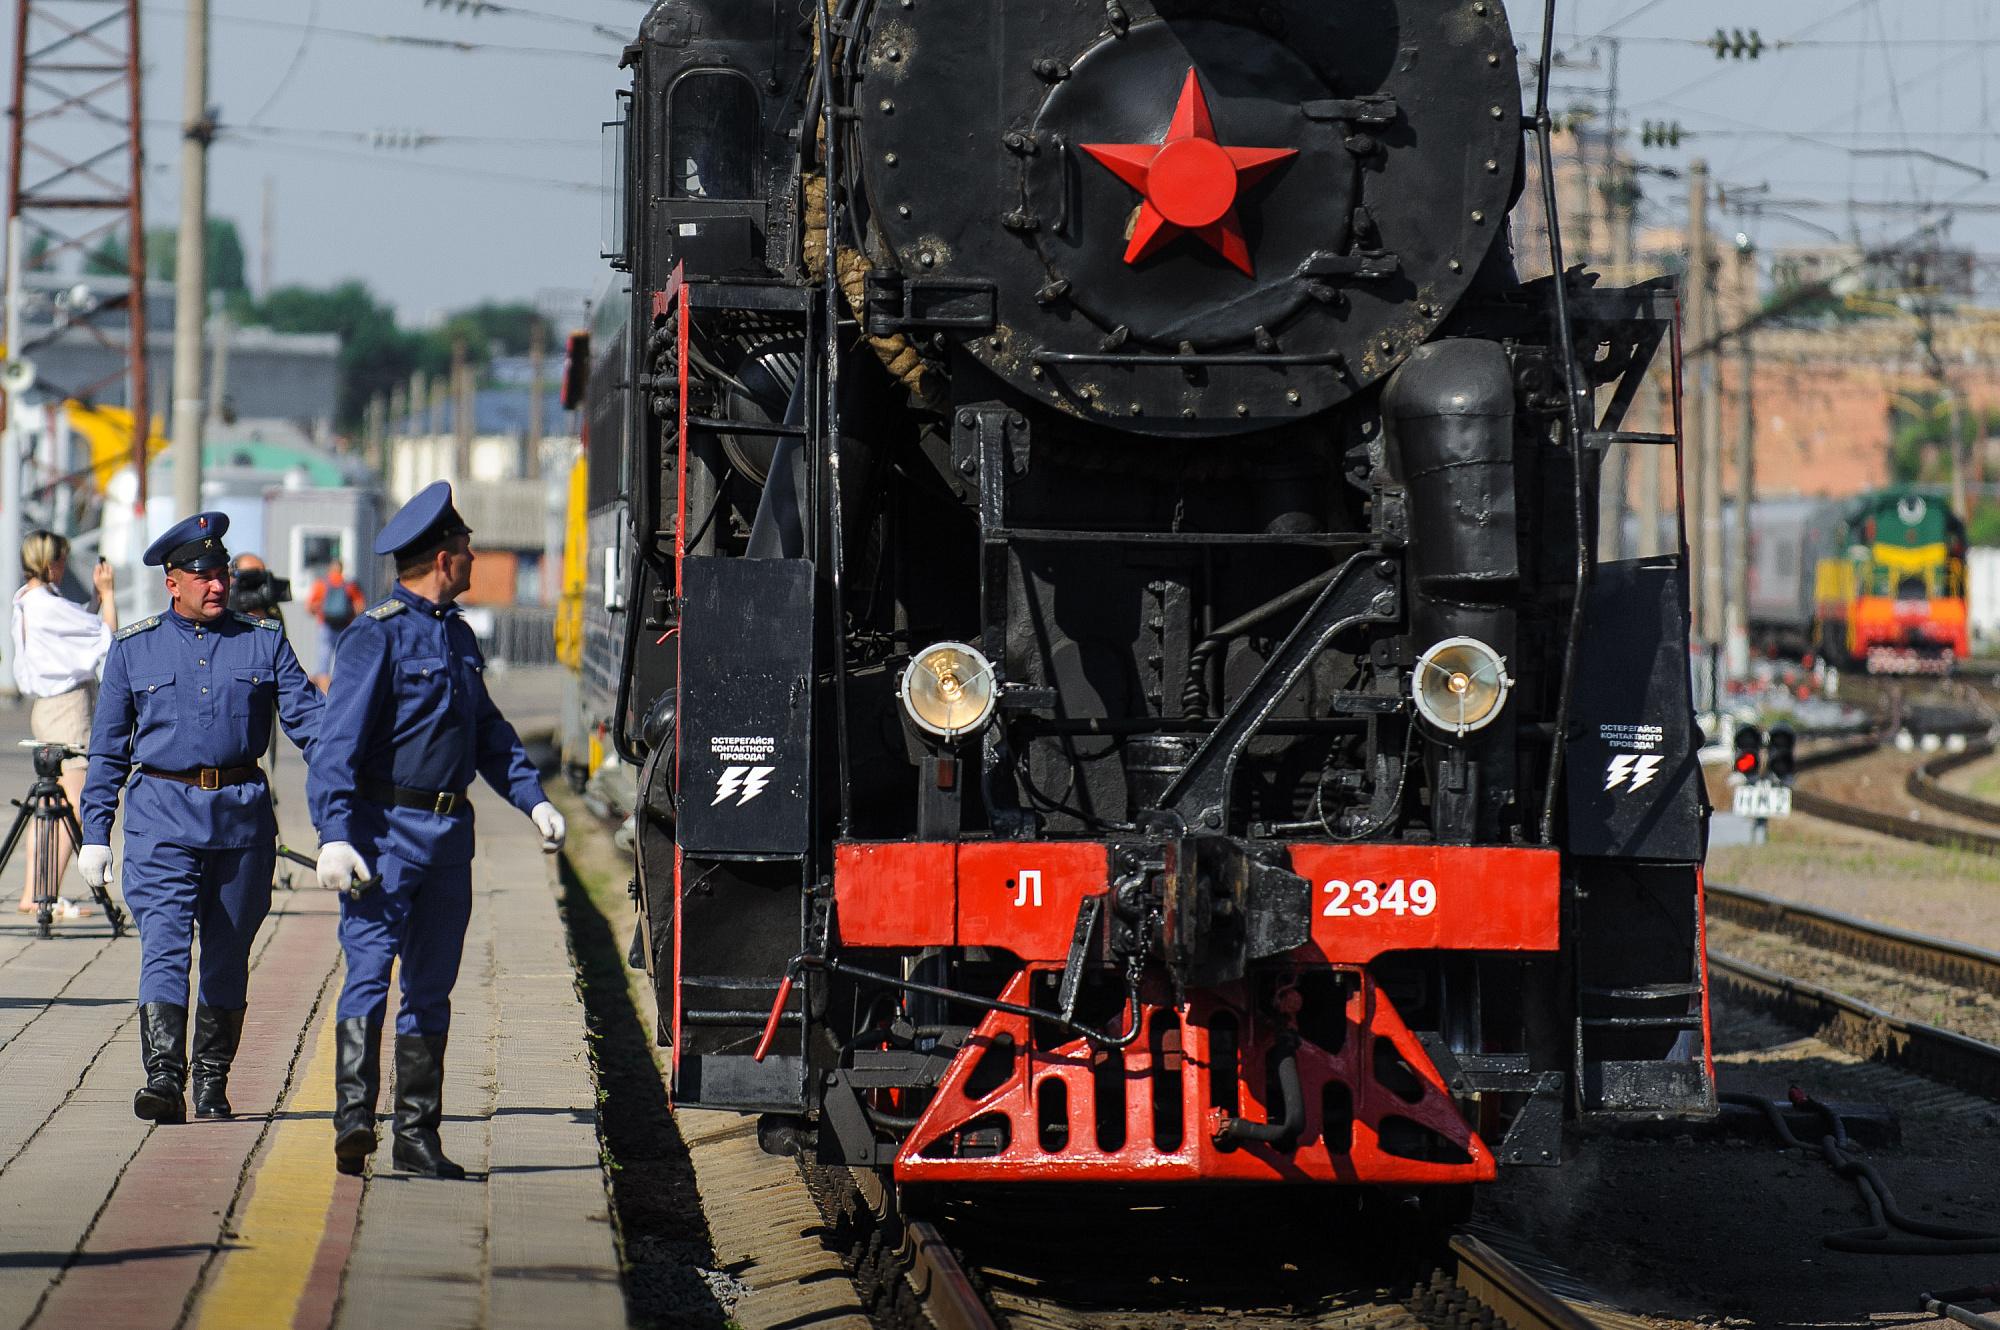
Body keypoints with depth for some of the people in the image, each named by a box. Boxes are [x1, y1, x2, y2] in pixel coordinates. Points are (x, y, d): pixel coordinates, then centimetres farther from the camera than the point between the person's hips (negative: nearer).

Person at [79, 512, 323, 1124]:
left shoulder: (263, 641, 8)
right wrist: (95, 833, 6)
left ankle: (212, 1083, 20)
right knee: (164, 945, -16)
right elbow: (108, 748, 10)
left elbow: (308, 718, 3)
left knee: (227, 956, 8)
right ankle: (163, 1077, -26)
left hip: (244, 817, 2)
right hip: (163, 817, -2)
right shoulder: (134, 648, 7)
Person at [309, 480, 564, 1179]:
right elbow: (339, 741, -17)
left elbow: (487, 730, 26)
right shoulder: (377, 634, -11)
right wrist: (334, 834, -27)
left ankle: (417, 1134, 15)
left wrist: (533, 799, 14)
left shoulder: (458, 635, 15)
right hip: (385, 827, -8)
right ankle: (353, 1116, -24)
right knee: (369, 967, -16)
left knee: (432, 984, 10)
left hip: (448, 832, 8)